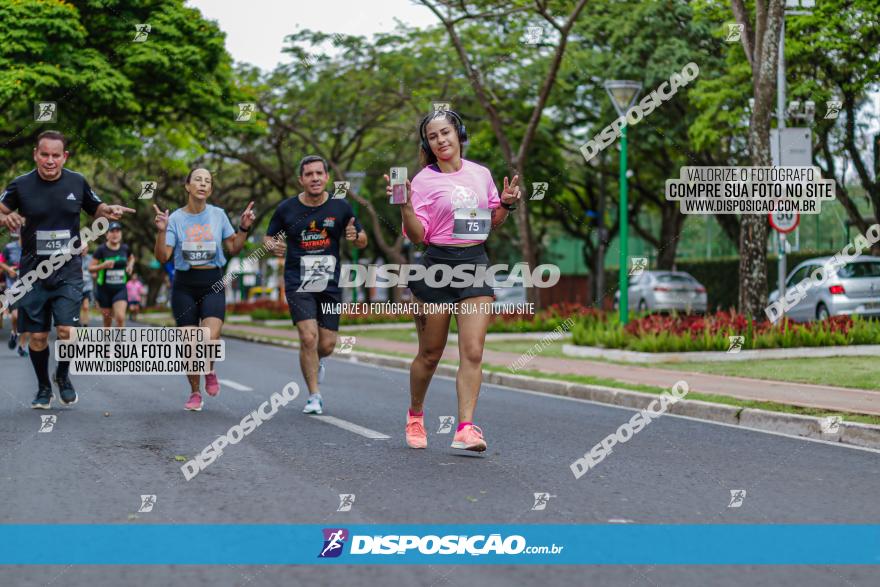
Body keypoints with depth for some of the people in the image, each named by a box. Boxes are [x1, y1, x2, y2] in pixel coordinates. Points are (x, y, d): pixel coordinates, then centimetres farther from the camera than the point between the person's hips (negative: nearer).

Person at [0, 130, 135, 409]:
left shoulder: (77, 182, 1)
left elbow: (96, 208, 16)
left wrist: (110, 211, -6)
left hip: (68, 272, 0)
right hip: (33, 273, 0)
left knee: (67, 330, -13)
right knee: (37, 336, 4)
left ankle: (63, 376, 15)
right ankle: (43, 387, 26)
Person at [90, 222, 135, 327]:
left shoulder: (125, 248, 2)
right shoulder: (101, 250, -8)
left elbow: (131, 258, 25)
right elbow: (90, 268, -7)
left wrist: (130, 265, 4)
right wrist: (103, 265, -24)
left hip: (120, 289, 1)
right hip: (105, 289, -1)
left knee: (120, 317, -17)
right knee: (107, 321, 7)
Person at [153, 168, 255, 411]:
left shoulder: (218, 215, 4)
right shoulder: (175, 218, 0)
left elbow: (233, 249, 9)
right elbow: (162, 257, -5)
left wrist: (244, 228, -4)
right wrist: (161, 231, -18)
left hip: (212, 284, 0)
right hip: (184, 285, 0)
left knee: (210, 339, -20)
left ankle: (210, 371, 14)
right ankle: (195, 393, 19)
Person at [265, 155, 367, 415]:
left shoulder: (341, 207, 1)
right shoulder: (286, 209, -1)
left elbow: (363, 241, 9)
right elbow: (268, 237, 11)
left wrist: (355, 236, -14)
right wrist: (272, 246, -12)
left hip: (330, 285, 2)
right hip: (298, 284, -2)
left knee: (327, 344, 3)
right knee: (309, 337, -16)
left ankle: (316, 362, 42)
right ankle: (314, 396, -2)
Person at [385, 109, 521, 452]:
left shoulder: (481, 174, 11)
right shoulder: (423, 180, -2)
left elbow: (493, 222, 22)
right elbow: (417, 236, -7)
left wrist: (506, 204, 4)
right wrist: (405, 205, -22)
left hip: (476, 264, 3)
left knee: (473, 350, -10)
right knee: (430, 354, 7)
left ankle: (466, 428, -14)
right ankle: (415, 415, 31)